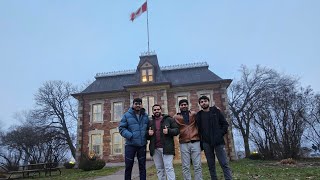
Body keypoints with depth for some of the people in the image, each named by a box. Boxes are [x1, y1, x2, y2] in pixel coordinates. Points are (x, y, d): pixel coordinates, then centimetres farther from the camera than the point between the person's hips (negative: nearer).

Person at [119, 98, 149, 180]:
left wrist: (147, 134, -3)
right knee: (128, 166, 7)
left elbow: (148, 128, 17)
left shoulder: (145, 116, 7)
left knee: (142, 166, 11)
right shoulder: (127, 115, -4)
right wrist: (130, 136, -18)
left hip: (142, 145, 3)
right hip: (130, 145, -2)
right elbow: (121, 128, -7)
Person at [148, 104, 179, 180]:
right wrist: (148, 133, -3)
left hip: (166, 148, -4)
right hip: (155, 149, 4)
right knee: (159, 169, 12)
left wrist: (169, 131, -18)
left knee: (169, 168, -6)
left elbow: (177, 130, -1)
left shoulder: (168, 119, 4)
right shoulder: (150, 122, 14)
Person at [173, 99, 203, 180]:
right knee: (185, 166, 5)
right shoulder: (176, 117, 6)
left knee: (197, 165, 5)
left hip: (195, 142, 0)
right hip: (184, 144, 0)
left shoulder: (194, 114, 8)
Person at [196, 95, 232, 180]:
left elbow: (225, 124, 6)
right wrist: (201, 143, 0)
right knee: (211, 165, 7)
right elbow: (198, 129, 6)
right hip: (206, 143, 1)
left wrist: (220, 134, -6)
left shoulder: (216, 111, 6)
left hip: (218, 141, -1)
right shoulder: (199, 115, 7)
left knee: (224, 164, -3)